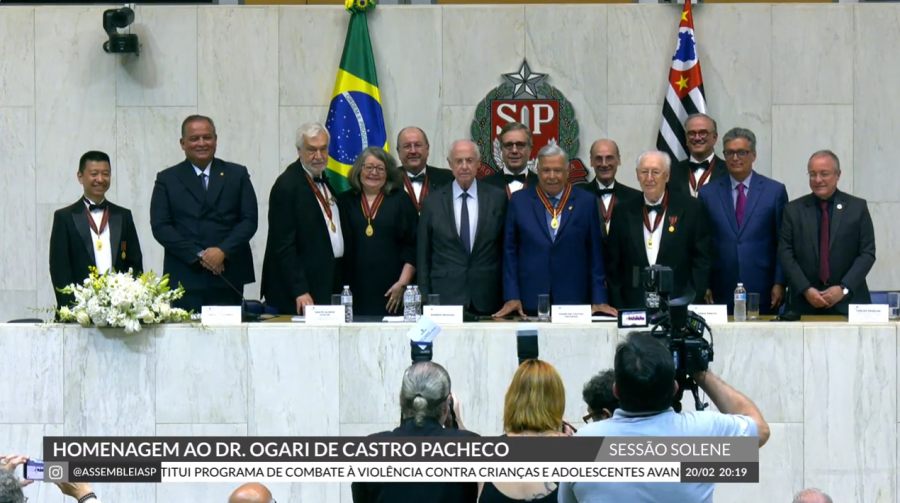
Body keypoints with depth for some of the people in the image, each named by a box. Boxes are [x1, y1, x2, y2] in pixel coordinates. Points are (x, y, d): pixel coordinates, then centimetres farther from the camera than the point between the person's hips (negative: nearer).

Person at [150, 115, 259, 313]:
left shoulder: (237, 175, 12)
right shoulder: (167, 179, 9)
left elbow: (249, 220, 5)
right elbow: (160, 227, 0)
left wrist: (223, 251, -11)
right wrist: (198, 255, -11)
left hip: (229, 278, 1)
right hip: (185, 279, -1)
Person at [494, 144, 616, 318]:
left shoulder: (586, 202, 6)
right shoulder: (519, 201, 6)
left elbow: (595, 254, 7)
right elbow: (510, 251, 7)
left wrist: (599, 300, 2)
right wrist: (511, 297, 0)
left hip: (573, 301, 0)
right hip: (529, 302, 0)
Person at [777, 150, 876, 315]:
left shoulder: (857, 207, 3)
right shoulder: (793, 209, 5)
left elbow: (867, 253, 0)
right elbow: (785, 253, 1)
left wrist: (844, 289, -11)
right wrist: (806, 289, -10)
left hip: (848, 301, 0)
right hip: (805, 302, 0)